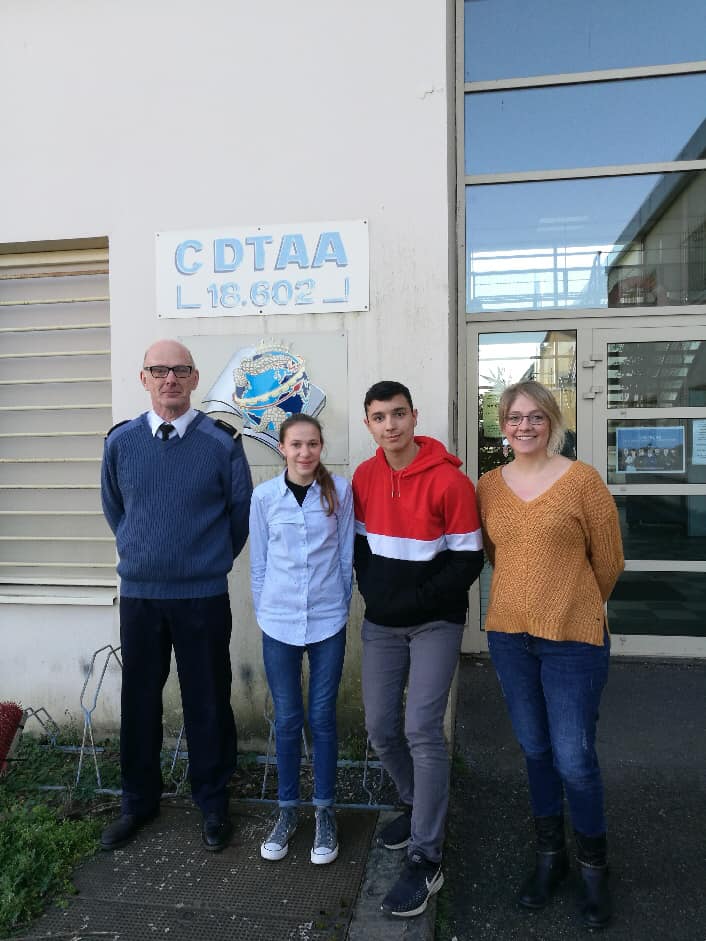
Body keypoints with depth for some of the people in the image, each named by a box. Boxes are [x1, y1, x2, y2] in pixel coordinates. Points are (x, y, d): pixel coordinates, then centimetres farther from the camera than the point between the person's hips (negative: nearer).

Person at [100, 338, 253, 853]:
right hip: (138, 593, 2)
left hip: (203, 596, -2)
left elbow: (242, 511, 2)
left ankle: (213, 801, 30)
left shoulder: (222, 441, -7)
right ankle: (139, 800, 35)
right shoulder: (121, 441, 1)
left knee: (207, 701, 9)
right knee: (139, 699, 14)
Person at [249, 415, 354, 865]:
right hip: (278, 625, 1)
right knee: (287, 720, 11)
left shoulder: (340, 491, -5)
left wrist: (340, 608, 5)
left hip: (328, 624, 0)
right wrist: (266, 613, 5)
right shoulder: (264, 496, -3)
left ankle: (325, 811, 28)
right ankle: (288, 810, 30)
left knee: (323, 718, 10)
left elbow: (346, 556, 2)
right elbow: (259, 564, 4)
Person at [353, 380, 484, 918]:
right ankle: (421, 806, 38)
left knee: (422, 732, -7)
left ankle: (426, 862, 10)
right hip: (381, 624, 5)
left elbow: (469, 560, -13)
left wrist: (412, 601, -16)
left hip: (435, 623, -5)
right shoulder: (364, 477, 1)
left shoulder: (449, 481, -15)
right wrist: (372, 589, -3)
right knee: (381, 729, 10)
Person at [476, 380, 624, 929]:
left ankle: (594, 866, 29)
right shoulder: (489, 486, 2)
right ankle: (550, 854, 37)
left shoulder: (582, 480, -9)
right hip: (509, 636, 4)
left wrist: (574, 609, 9)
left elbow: (608, 560, -2)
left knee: (573, 758, 3)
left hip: (573, 639, -3)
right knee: (535, 750, 16)